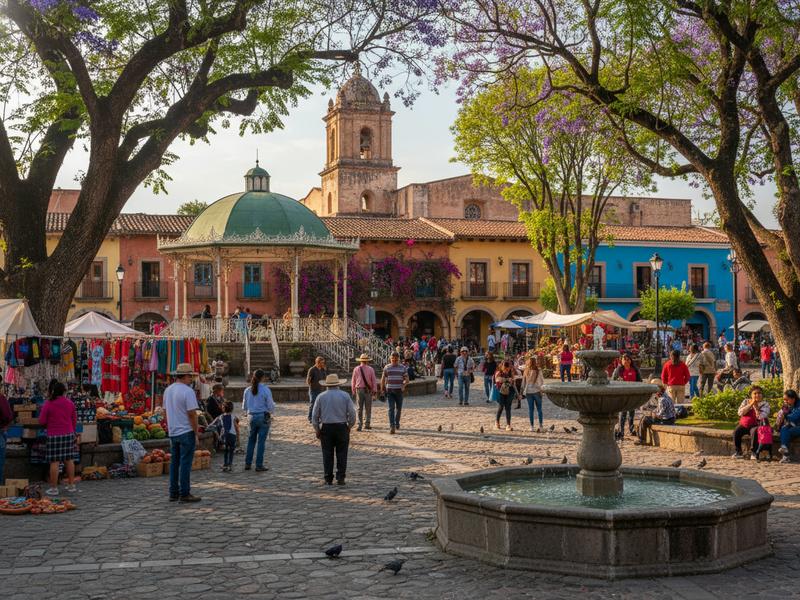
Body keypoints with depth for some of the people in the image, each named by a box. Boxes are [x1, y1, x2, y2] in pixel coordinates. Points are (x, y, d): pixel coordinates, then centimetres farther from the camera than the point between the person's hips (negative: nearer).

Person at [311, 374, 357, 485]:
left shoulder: (321, 396, 1)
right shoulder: (345, 395, -1)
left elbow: (315, 415, 3)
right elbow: (352, 413, -2)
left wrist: (317, 430, 11)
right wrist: (350, 426, 12)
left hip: (326, 427, 1)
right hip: (341, 427, -1)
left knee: (327, 454, 6)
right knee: (341, 453, 4)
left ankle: (328, 478, 7)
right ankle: (340, 478, 2)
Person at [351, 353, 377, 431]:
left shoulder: (356, 369, 2)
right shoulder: (370, 369, -1)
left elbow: (353, 381, 5)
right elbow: (374, 380, -1)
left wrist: (353, 391, 12)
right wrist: (375, 391, 5)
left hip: (359, 390, 1)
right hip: (368, 390, -1)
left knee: (360, 408, 4)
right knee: (368, 408, 7)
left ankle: (360, 425, 0)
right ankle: (366, 424, 6)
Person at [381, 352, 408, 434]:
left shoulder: (402, 368, 4)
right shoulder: (387, 367, 5)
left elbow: (406, 379, 3)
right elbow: (383, 379, 10)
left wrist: (404, 385, -17)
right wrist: (382, 389, 6)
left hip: (399, 391, 1)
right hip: (389, 391, -1)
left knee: (399, 408, 11)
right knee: (391, 408, -11)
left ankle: (397, 423, 33)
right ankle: (392, 426, -16)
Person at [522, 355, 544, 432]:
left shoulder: (526, 371, -3)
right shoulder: (538, 371, -11)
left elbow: (523, 382, 2)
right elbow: (542, 382, -8)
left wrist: (523, 390, 11)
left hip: (528, 392, 2)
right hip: (536, 391, -2)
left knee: (530, 409, 7)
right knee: (539, 409, 8)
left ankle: (531, 426, 7)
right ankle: (540, 425, 7)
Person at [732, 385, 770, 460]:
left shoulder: (765, 404, 1)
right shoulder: (746, 401, 10)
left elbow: (761, 417, -14)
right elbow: (740, 413, -7)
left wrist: (755, 406, -14)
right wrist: (750, 404, -11)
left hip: (756, 425, -3)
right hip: (744, 424, 3)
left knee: (754, 432, -36)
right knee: (736, 431, -26)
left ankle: (753, 452, -24)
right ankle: (738, 452, -10)